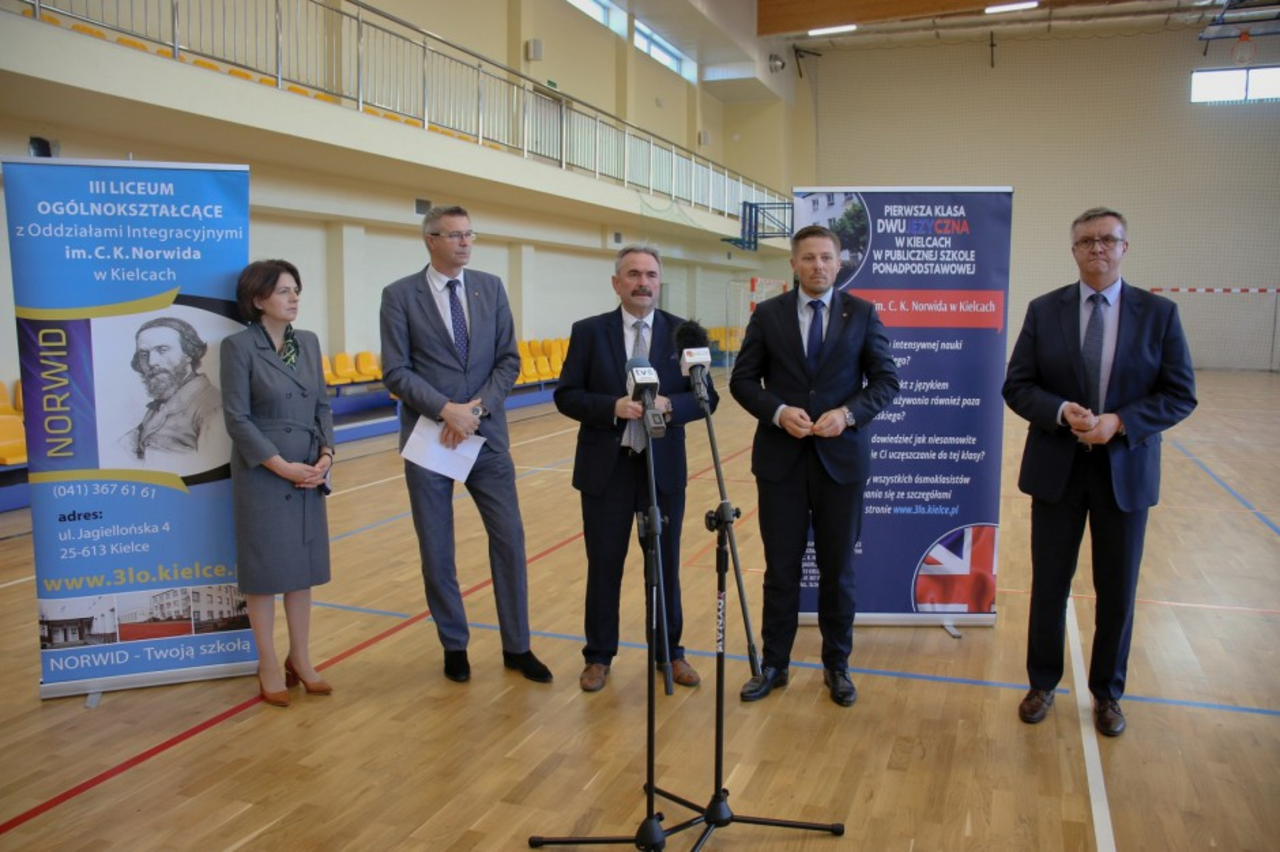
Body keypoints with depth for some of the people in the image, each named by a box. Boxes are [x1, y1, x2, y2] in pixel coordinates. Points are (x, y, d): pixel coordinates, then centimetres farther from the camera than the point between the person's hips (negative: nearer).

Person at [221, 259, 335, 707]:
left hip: (309, 475, 5)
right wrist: (283, 467, -16)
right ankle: (269, 667, 19)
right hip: (262, 475, -5)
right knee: (264, 570, 5)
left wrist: (325, 455, -5)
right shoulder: (238, 346, -9)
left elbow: (322, 405, 10)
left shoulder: (309, 342, 8)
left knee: (302, 567, 11)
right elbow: (237, 418, -12)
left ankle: (300, 659, 24)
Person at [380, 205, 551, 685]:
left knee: (509, 539, 5)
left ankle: (516, 647, 20)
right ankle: (454, 646, 26)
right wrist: (446, 409, -18)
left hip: (487, 437, 3)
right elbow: (395, 372, -7)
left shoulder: (491, 288, 6)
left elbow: (508, 360, 3)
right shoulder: (400, 296, -2)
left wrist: (478, 409, -11)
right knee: (436, 551, 7)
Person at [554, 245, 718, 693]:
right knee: (604, 566, 8)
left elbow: (706, 396, 0)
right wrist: (611, 406, -21)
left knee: (666, 564, 11)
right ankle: (599, 656, 24)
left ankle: (671, 652, 29)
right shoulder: (588, 332, -1)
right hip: (606, 467, -1)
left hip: (664, 468, 1)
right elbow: (566, 395, -4)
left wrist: (670, 404, -20)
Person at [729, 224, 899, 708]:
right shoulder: (768, 315, 3)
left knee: (838, 569, 10)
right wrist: (778, 412, -15)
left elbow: (886, 380, 1)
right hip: (780, 459, 0)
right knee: (781, 569, 8)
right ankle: (773, 665, 22)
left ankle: (836, 666, 27)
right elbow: (743, 381, 2)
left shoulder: (862, 314, 2)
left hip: (841, 459, 0)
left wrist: (848, 413, -15)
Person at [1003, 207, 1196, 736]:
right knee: (1049, 584, 10)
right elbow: (1016, 386, -2)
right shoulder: (1044, 310, 0)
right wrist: (1062, 412, -21)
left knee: (1117, 589, 10)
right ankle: (1043, 683, 28)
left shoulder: (1158, 313, -1)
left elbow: (1180, 395, -4)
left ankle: (1107, 693, 30)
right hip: (1056, 469, 0)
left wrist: (1118, 422, -19)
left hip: (1126, 471, 0)